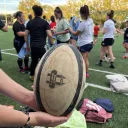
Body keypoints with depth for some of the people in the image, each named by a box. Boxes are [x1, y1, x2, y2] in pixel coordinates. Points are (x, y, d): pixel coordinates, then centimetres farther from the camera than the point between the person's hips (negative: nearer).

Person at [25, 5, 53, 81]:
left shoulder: (30, 22, 8)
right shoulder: (44, 22, -5)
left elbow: (26, 35, 8)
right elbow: (50, 35, -13)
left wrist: (27, 45, 17)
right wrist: (52, 43, 4)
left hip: (33, 46, 5)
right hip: (41, 46, -5)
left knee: (34, 61, 17)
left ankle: (32, 76, 28)